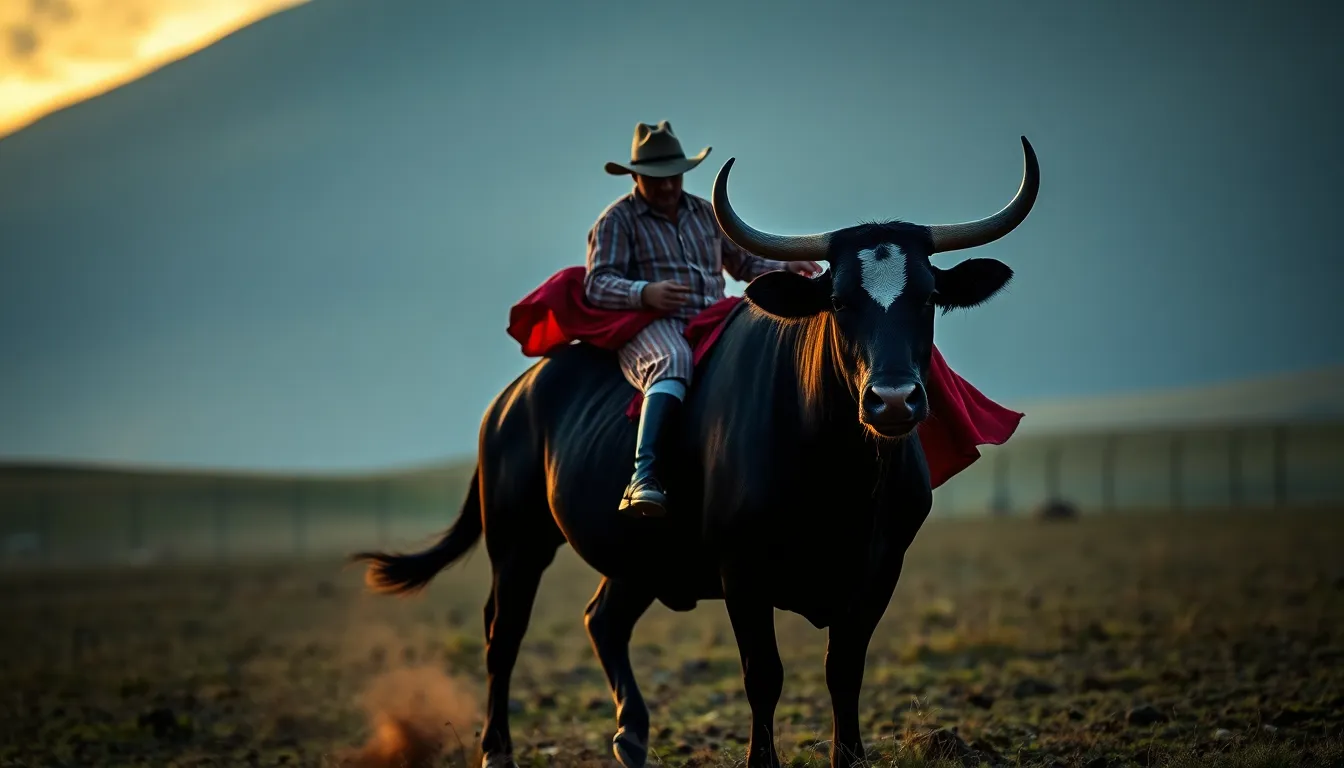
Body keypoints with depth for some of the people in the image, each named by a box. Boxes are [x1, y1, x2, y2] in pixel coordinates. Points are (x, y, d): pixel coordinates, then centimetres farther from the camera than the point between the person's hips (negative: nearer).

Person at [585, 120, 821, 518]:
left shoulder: (705, 213, 24)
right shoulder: (618, 220, 7)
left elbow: (745, 263, 31)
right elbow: (597, 285, -4)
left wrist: (786, 267, 10)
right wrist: (646, 293, -23)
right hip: (652, 327, -6)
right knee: (673, 362, -41)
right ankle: (644, 477, -54)